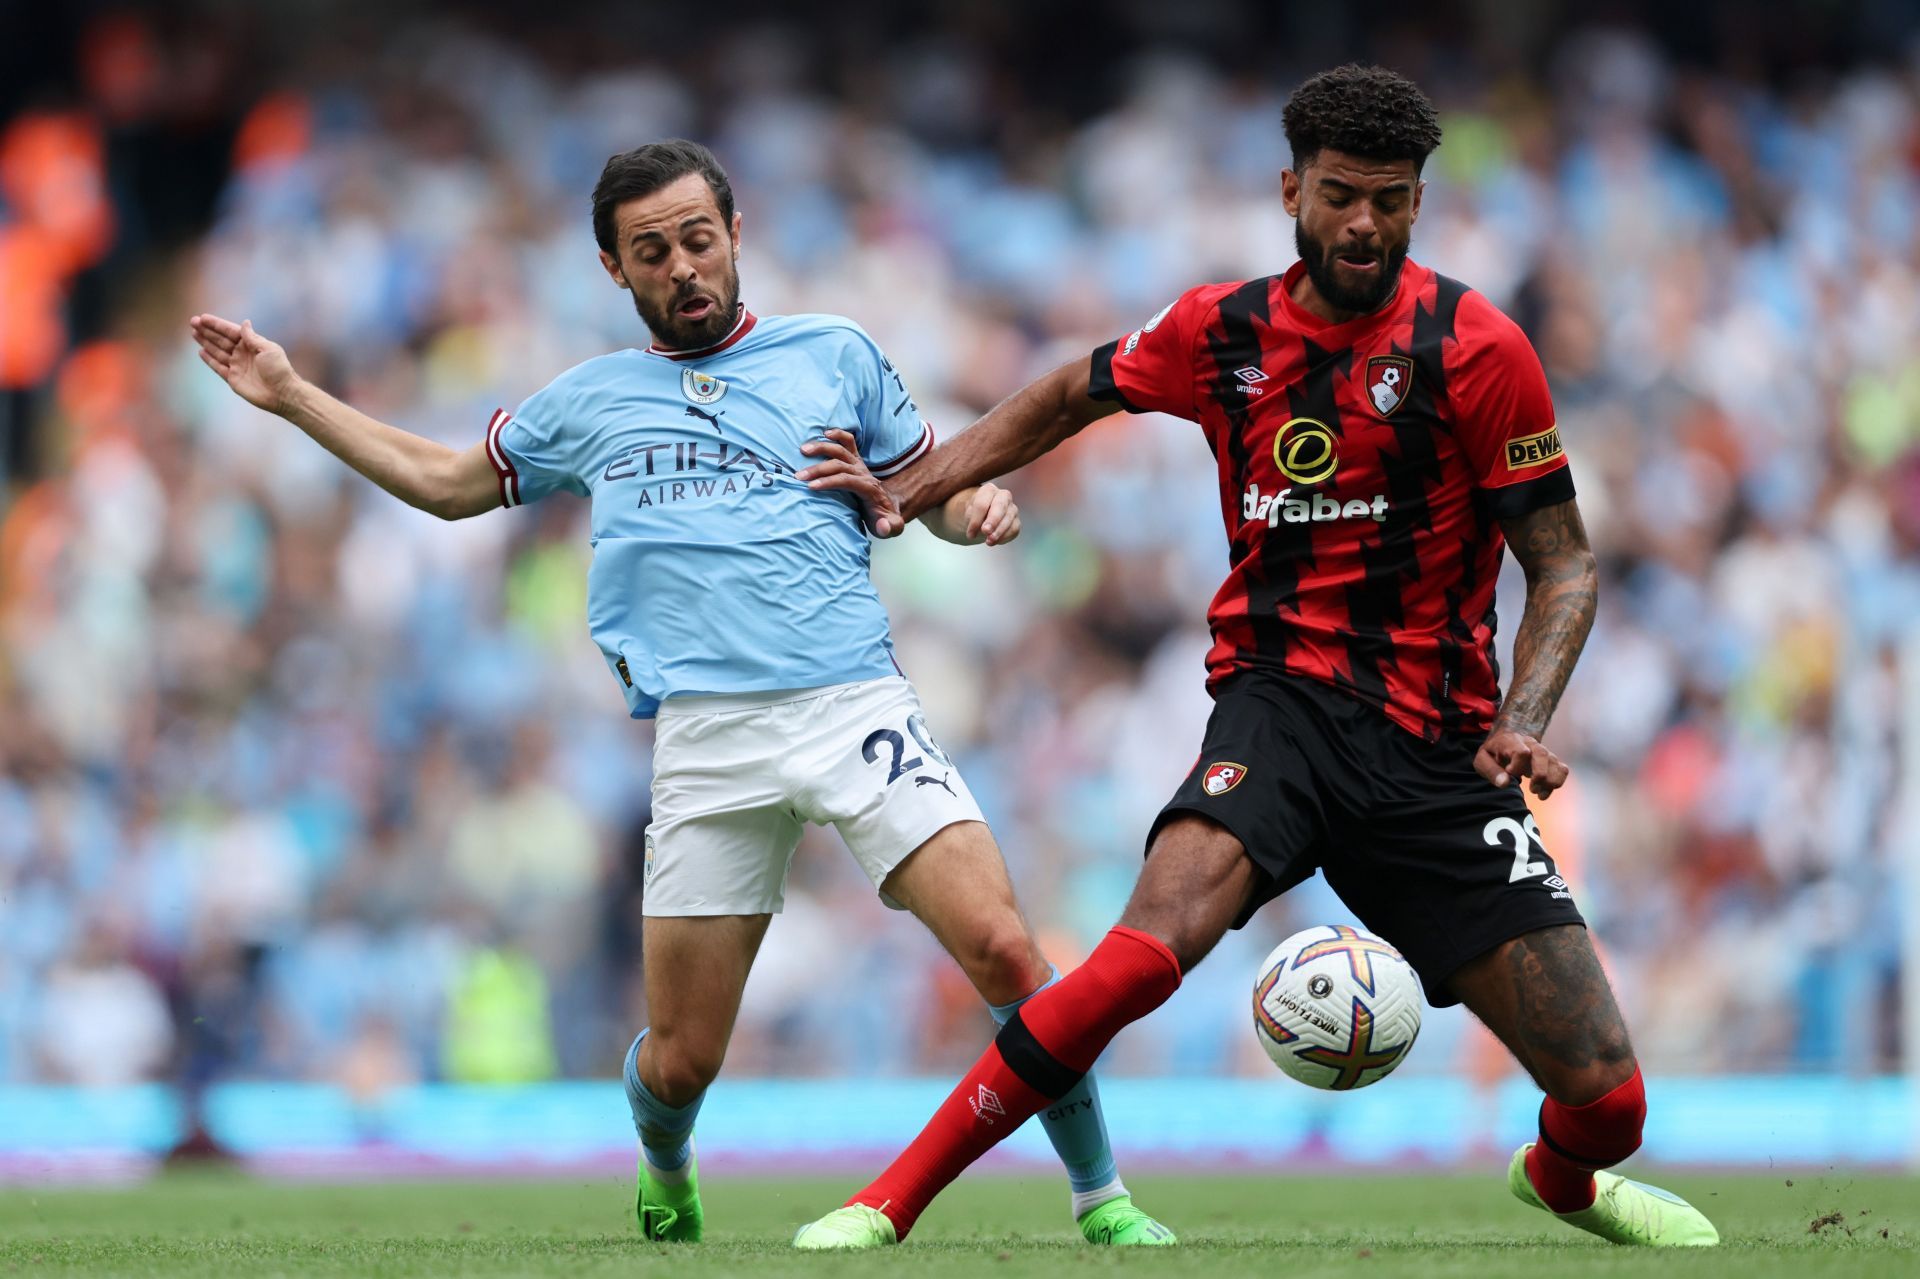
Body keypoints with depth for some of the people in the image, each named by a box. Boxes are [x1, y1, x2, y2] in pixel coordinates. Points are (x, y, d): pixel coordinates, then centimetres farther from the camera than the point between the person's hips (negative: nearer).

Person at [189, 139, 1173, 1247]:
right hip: (707, 738, 1)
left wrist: (979, 507, -3)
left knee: (1004, 951, -18)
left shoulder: (835, 356, 14)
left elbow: (933, 485, 21)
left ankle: (1101, 1194, -3)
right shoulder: (591, 402, 18)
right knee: (682, 1058, 0)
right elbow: (450, 481, 31)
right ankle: (667, 1188, 34)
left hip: (856, 701, -1)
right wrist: (291, 396, 28)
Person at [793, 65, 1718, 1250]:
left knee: (1605, 1095, -5)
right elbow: (1068, 398, 24)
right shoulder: (1221, 331, 3)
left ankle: (1564, 1178, 37)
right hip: (1282, 696, 0)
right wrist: (911, 490, 16)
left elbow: (1563, 561, -2)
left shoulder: (1476, 347, -5)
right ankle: (888, 1206, -27)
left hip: (1436, 740, 0)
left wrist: (1524, 721, -17)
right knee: (1158, 939, -33)